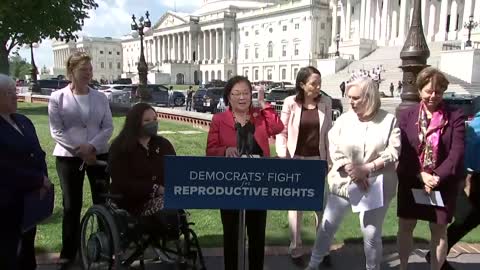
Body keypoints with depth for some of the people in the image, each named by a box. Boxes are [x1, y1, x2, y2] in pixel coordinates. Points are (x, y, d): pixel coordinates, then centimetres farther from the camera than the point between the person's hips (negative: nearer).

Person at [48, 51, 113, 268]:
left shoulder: (100, 98, 4)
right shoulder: (57, 97, -2)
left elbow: (108, 127, 0)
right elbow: (56, 130, -7)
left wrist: (91, 147, -15)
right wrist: (80, 149, -16)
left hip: (99, 155, 2)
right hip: (69, 157, -1)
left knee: (102, 202, 4)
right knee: (71, 206, 6)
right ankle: (68, 253, 19)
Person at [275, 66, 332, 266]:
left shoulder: (326, 102, -1)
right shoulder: (291, 103, -8)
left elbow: (328, 132, 5)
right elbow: (282, 132, -4)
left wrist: (329, 159, 4)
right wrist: (283, 157, -12)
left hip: (318, 159, 2)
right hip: (296, 160, -2)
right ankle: (296, 250, 21)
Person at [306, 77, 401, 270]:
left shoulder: (389, 120, -3)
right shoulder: (344, 119, 1)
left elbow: (393, 152, -9)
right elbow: (334, 148, -4)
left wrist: (366, 169, -19)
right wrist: (352, 171, -16)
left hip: (375, 185, -1)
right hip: (343, 182, 2)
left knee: (371, 233, 7)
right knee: (327, 225, 8)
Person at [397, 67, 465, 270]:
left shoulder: (455, 117, -4)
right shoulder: (406, 115, -1)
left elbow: (457, 152, -10)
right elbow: (402, 150, -6)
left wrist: (437, 177, -20)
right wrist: (421, 175, -17)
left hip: (443, 184, -1)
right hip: (411, 182, 1)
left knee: (439, 231, 11)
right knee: (405, 227, 11)